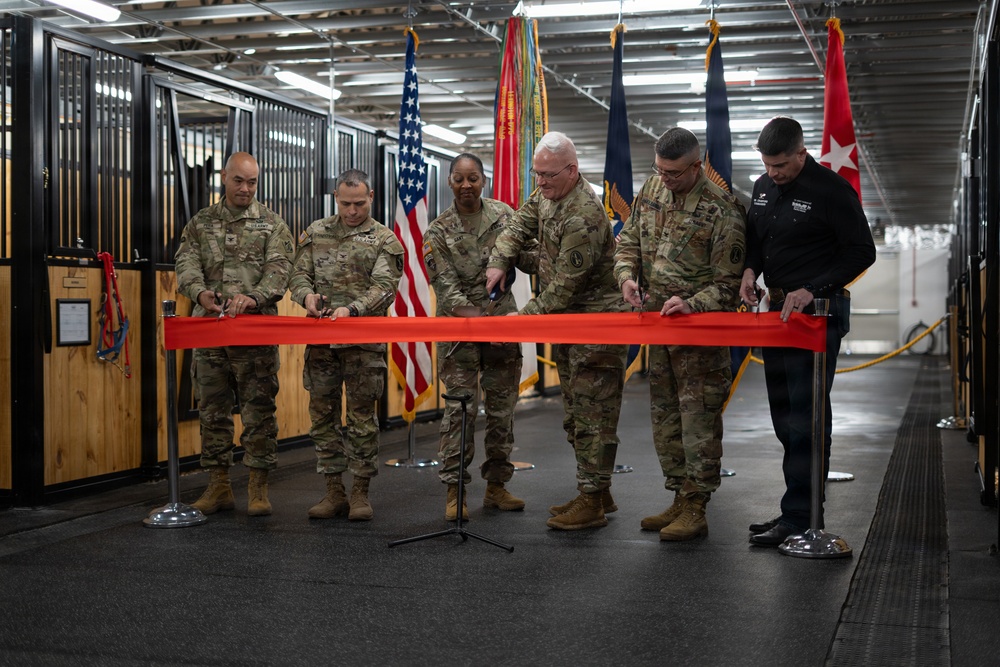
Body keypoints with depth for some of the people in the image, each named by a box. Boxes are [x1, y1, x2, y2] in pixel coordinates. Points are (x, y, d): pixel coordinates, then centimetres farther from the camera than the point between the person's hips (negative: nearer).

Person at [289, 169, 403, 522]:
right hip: (320, 341, 4)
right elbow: (299, 273, 12)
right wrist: (306, 295, -11)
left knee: (361, 418, 0)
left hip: (364, 341, -3)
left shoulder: (385, 240, 2)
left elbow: (384, 287, -8)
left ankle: (360, 493, 11)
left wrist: (351, 309, -24)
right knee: (323, 415, 7)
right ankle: (334, 492, 16)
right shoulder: (316, 232, 12)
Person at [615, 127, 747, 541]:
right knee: (664, 415, 13)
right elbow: (629, 239, 15)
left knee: (699, 418, -4)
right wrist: (627, 276, -4)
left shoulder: (721, 210, -16)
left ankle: (695, 510, 3)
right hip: (657, 324, 7)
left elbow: (728, 284, -13)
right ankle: (679, 499, 24)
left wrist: (692, 304, -27)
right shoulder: (652, 190, 5)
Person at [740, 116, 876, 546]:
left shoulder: (832, 190, -12)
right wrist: (750, 269, 1)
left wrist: (812, 290, -19)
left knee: (805, 415, -10)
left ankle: (801, 517, -5)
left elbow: (862, 252, -12)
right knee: (782, 412, 12)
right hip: (777, 310, 8)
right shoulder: (763, 187, 10)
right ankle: (799, 510, 21)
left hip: (818, 312, -8)